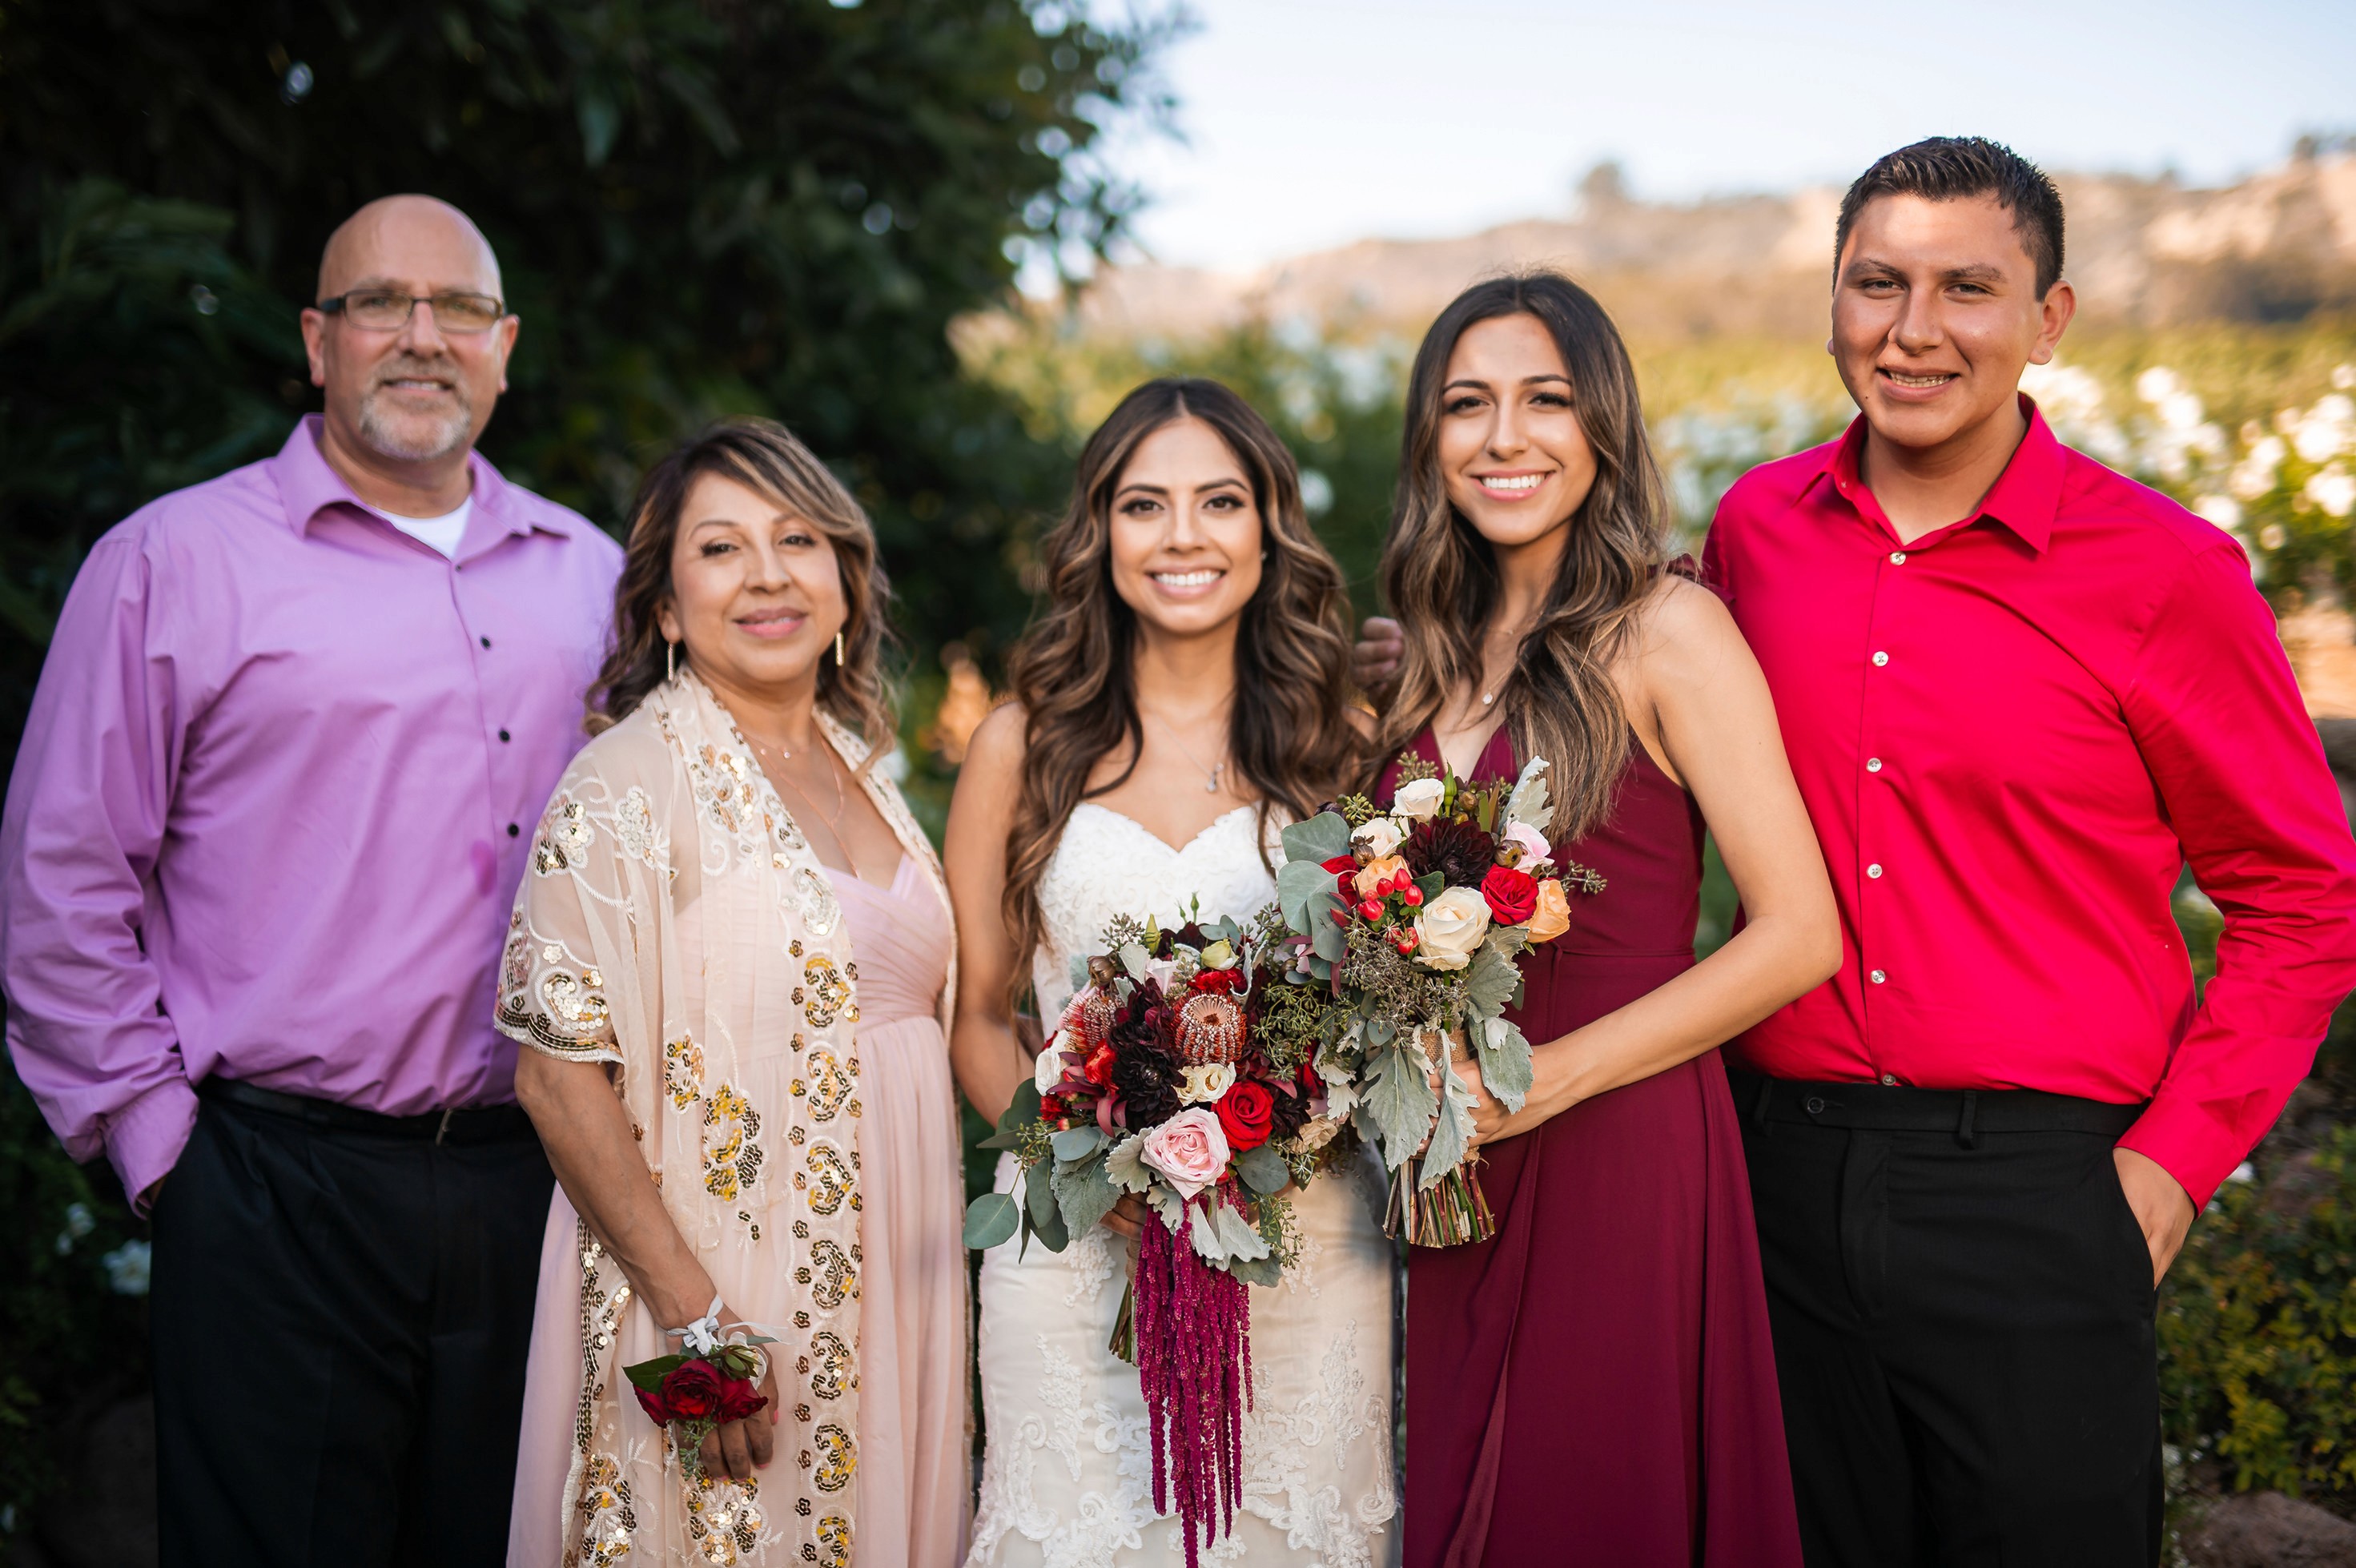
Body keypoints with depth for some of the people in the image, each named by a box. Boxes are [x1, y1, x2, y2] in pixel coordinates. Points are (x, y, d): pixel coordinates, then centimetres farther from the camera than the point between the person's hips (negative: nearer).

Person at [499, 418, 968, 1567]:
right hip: (724, 1302, -6)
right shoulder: (630, 784, -12)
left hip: (891, 1288, 6)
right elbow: (559, 1077, -15)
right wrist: (695, 1319, -18)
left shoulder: (860, 770, 9)